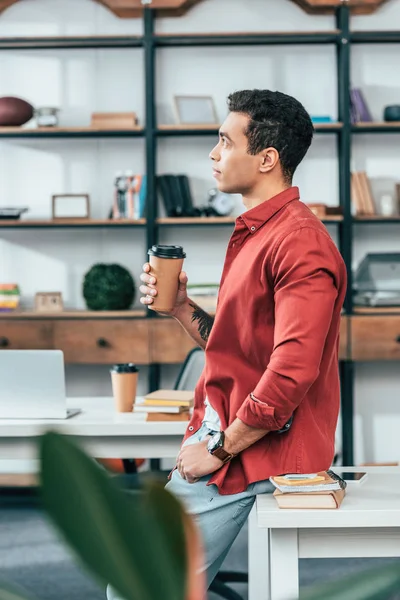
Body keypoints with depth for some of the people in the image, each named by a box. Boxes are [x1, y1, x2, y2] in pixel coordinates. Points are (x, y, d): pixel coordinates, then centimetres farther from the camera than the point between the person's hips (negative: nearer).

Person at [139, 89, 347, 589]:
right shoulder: (255, 233, 15)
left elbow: (292, 372, -27)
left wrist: (220, 448, -19)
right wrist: (181, 308, 5)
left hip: (259, 450, -10)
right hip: (219, 429, 10)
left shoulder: (299, 243, -18)